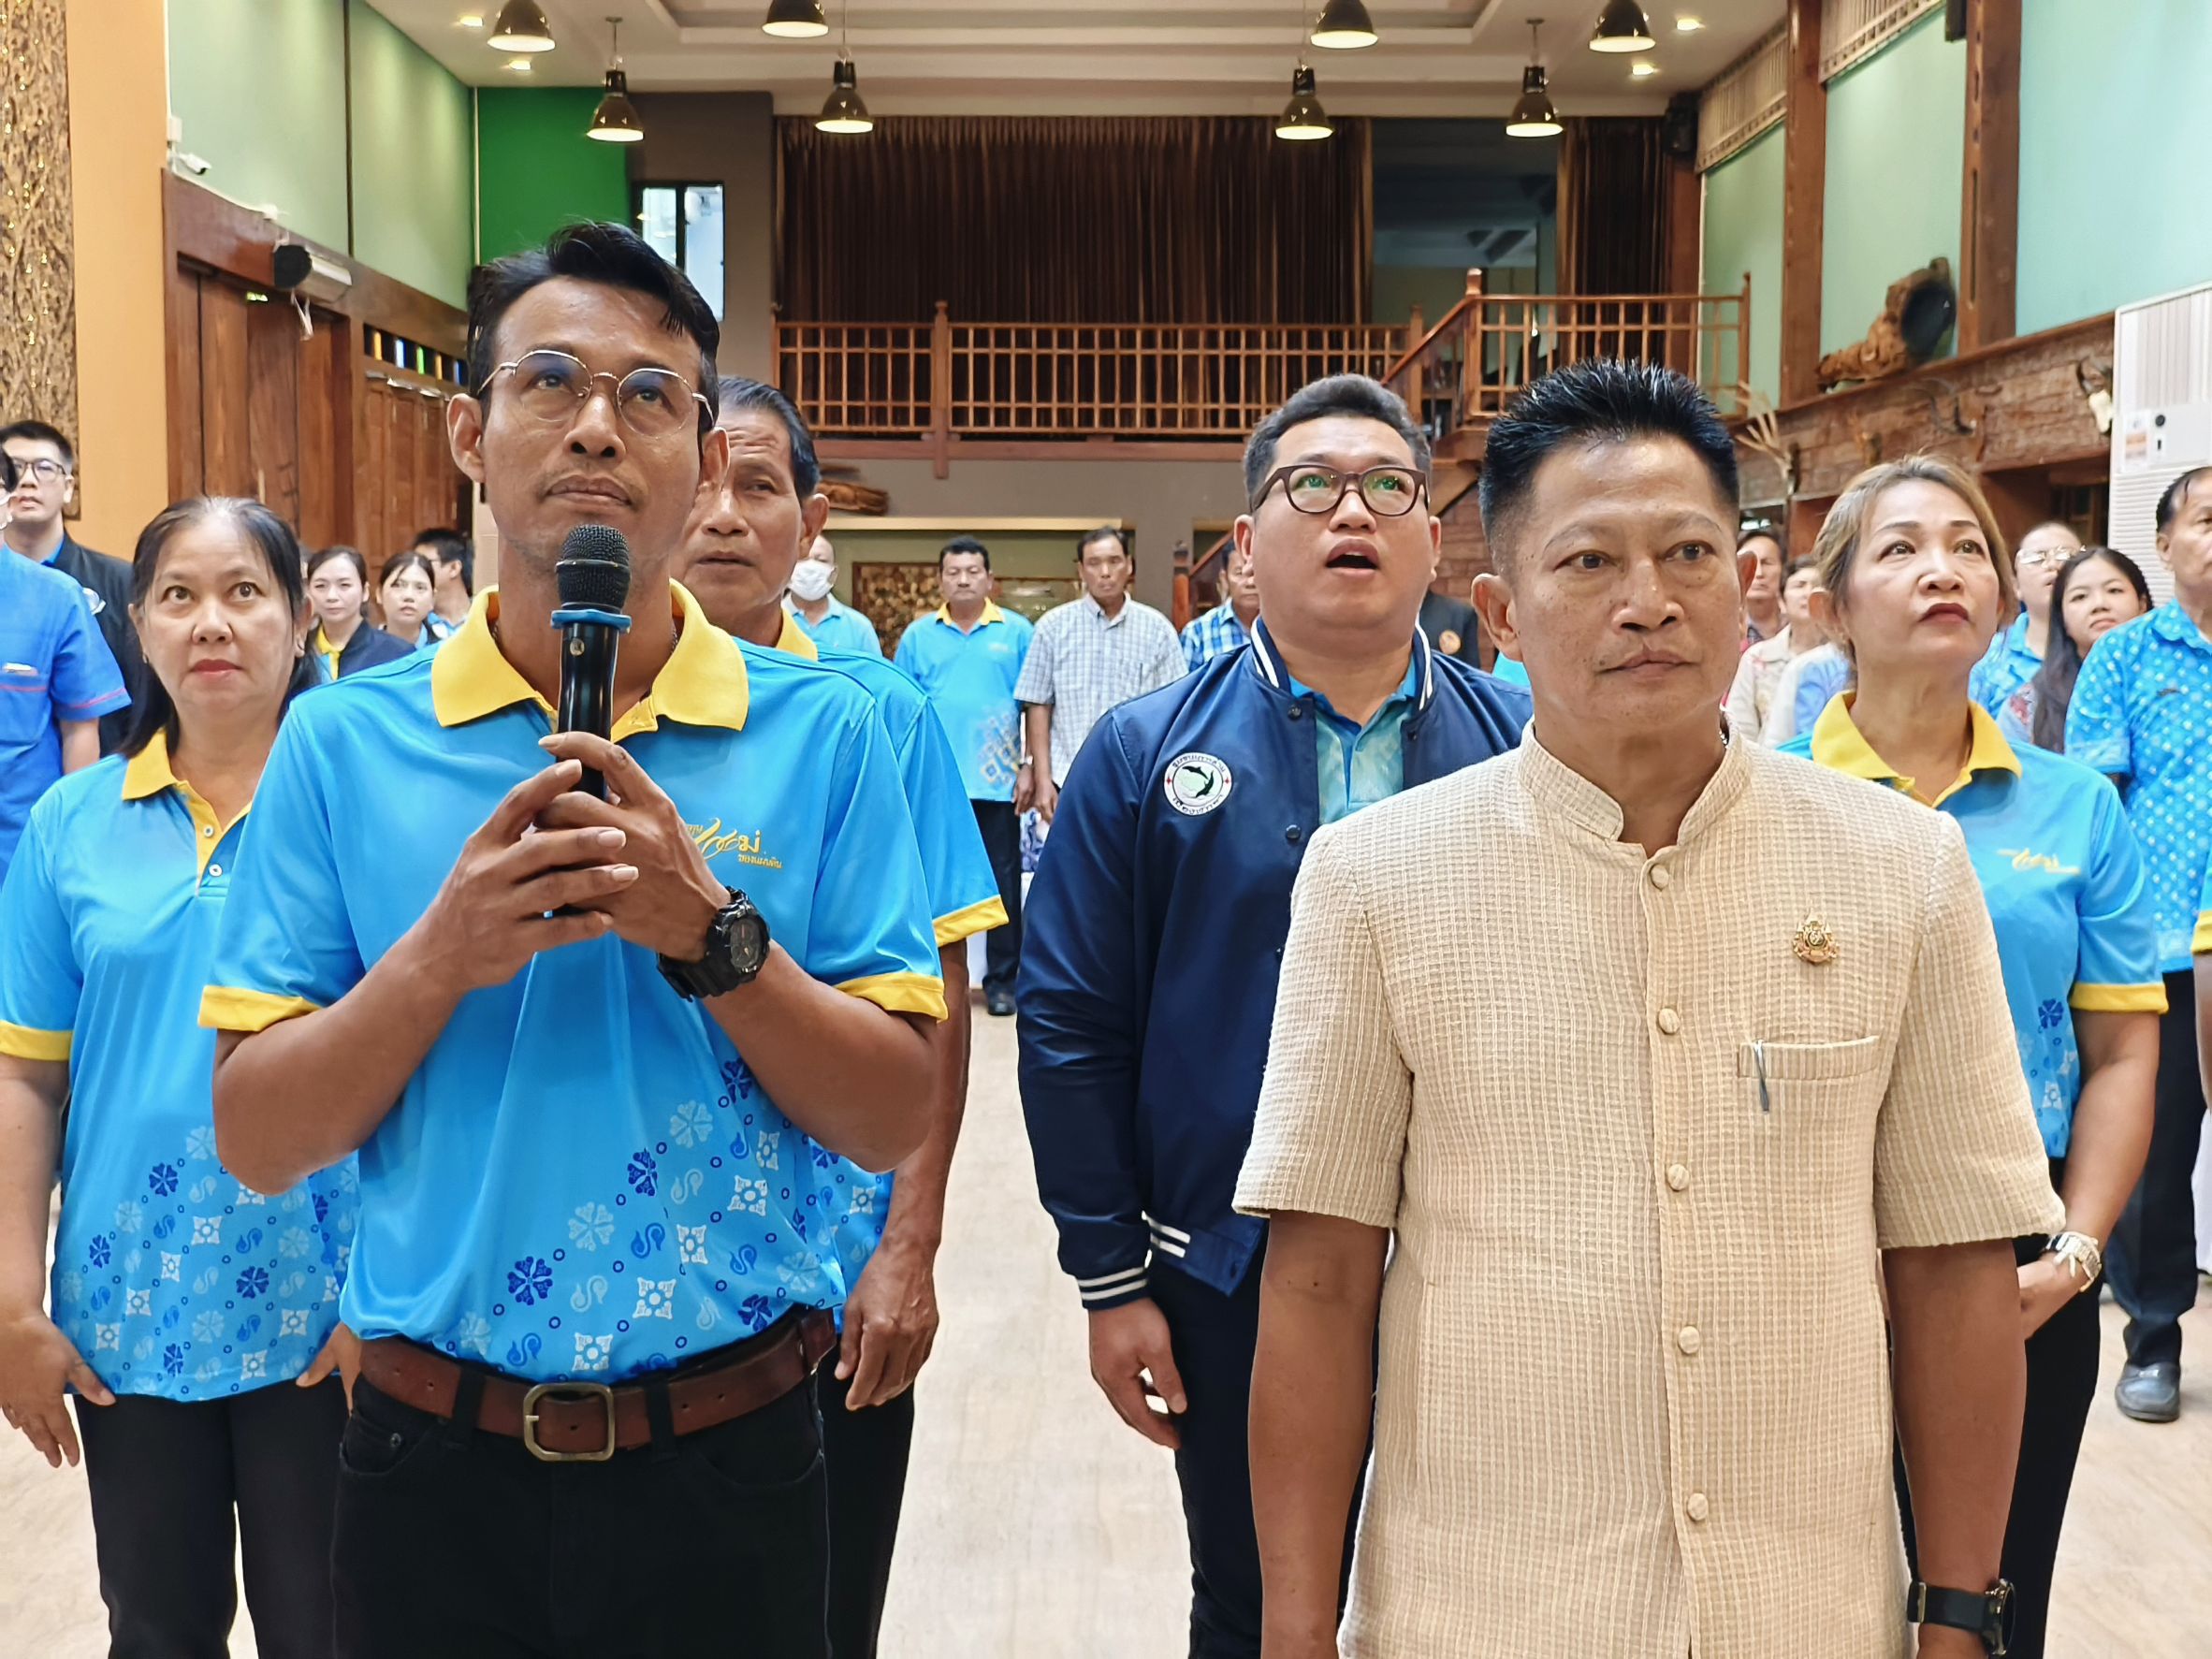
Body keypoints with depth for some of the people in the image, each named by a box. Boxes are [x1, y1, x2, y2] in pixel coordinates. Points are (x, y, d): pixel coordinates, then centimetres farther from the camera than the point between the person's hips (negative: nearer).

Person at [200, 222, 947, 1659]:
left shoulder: (822, 734, -4)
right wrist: (442, 953, -18)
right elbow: (258, 1142, -3)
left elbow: (895, 1120, -6)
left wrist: (711, 934, -20)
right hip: (439, 1468, 1)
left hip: (726, 1467, -1)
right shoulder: (345, 745, -1)